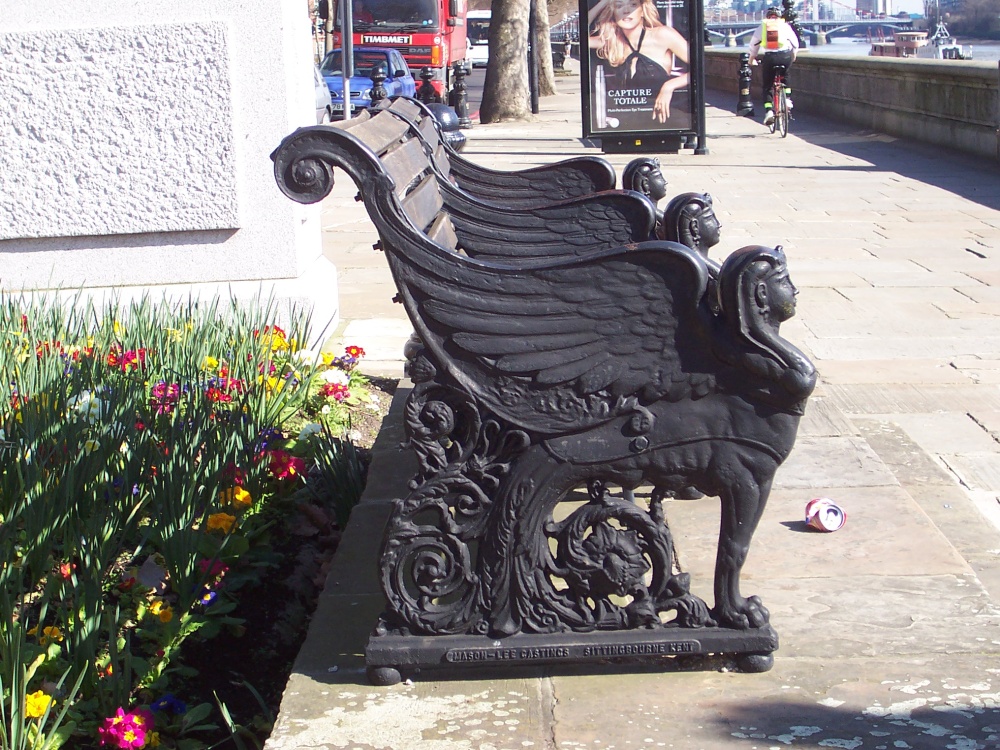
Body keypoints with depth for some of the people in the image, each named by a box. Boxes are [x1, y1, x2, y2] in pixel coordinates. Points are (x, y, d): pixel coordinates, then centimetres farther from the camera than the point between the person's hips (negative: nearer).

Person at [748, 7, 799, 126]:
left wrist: (752, 59, 37)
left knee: (767, 86, 10)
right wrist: (793, 56, 37)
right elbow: (795, 43, 20)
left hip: (769, 57, -1)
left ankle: (769, 111, -5)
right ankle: (787, 99, 14)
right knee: (785, 76, 31)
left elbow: (753, 44, 23)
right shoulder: (785, 26, 14)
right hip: (785, 55, 1)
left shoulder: (761, 27, 15)